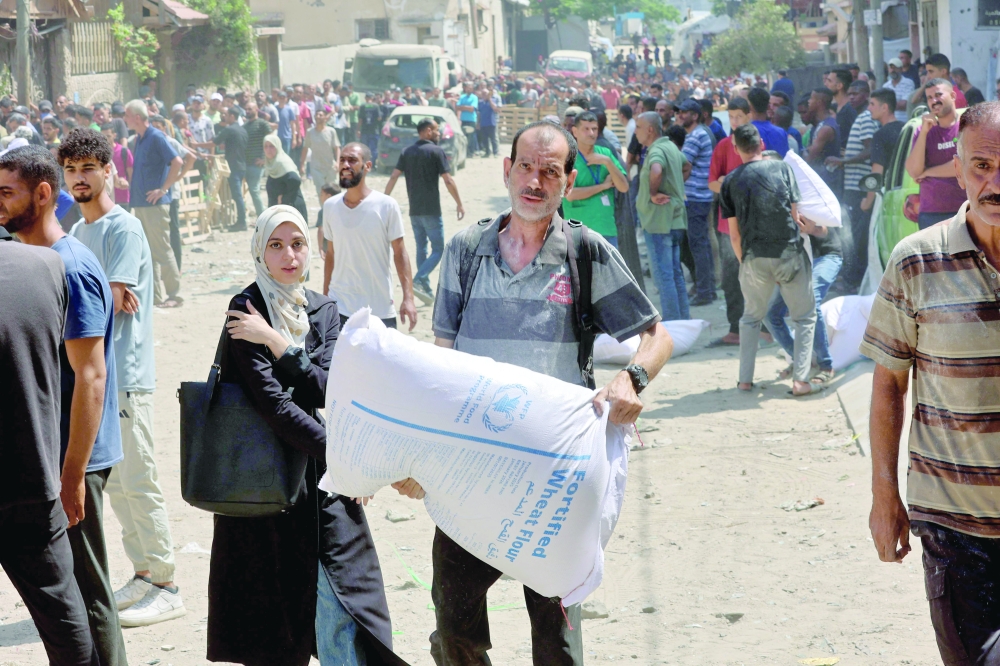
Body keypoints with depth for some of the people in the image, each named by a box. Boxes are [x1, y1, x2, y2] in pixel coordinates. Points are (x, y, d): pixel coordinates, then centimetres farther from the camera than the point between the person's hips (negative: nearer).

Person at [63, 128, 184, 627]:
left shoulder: (123, 228, -11)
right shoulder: (75, 234, 16)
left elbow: (112, 299, -18)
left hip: (124, 374, -9)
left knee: (137, 482, -6)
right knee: (112, 481, 13)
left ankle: (166, 589, -1)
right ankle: (143, 574, 22)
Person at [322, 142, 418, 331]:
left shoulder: (387, 206, -6)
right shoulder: (330, 206, 5)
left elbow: (400, 254, -5)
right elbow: (331, 255, 12)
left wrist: (408, 298, -13)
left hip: (380, 311, -2)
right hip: (339, 309, 2)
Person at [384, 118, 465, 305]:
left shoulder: (406, 153, 8)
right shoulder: (436, 151, -8)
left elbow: (394, 177, 1)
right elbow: (448, 181, -11)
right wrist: (459, 204, -2)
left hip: (414, 211, 6)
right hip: (431, 211, -6)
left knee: (421, 249, 13)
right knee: (438, 249, 0)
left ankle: (427, 291, 13)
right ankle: (418, 281, -18)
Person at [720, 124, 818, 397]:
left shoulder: (731, 182, 3)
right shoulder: (782, 168, 2)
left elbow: (734, 234, 3)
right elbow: (795, 215, 2)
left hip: (755, 258, 1)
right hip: (789, 252, -1)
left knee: (751, 318, 19)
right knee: (805, 317, 9)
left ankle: (745, 379, 14)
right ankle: (800, 380, -1)